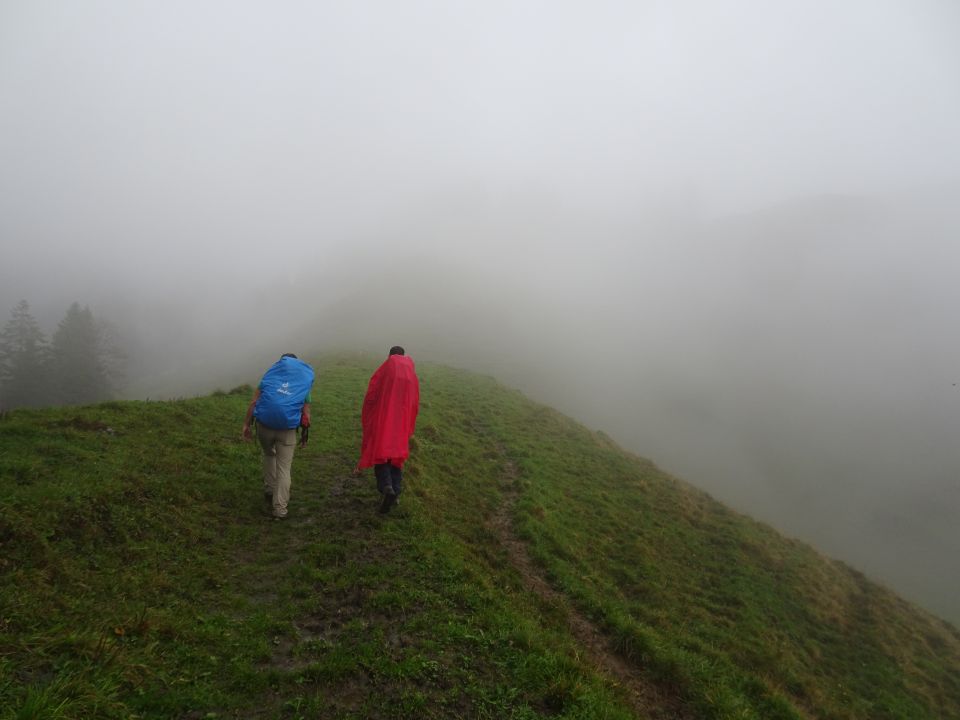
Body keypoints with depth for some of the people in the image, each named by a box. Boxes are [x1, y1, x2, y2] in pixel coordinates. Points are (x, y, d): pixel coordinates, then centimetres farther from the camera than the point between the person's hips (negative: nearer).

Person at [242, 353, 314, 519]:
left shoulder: (271, 374, 9)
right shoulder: (306, 379, 10)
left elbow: (254, 402, 2)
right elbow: (306, 413, 7)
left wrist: (246, 424, 6)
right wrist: (304, 434, 17)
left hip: (264, 424, 1)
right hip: (287, 429, -1)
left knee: (269, 455, 30)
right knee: (284, 468, 6)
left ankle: (269, 491, 32)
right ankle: (280, 509, 4)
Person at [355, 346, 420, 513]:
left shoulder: (385, 369, -3)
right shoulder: (412, 374, 8)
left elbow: (370, 395, -5)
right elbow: (415, 404, 9)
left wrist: (366, 419, 7)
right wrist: (409, 427, 18)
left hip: (383, 418, -3)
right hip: (402, 421, 3)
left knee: (379, 449, 1)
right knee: (397, 451, 13)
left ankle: (386, 487, -21)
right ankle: (396, 490, 5)